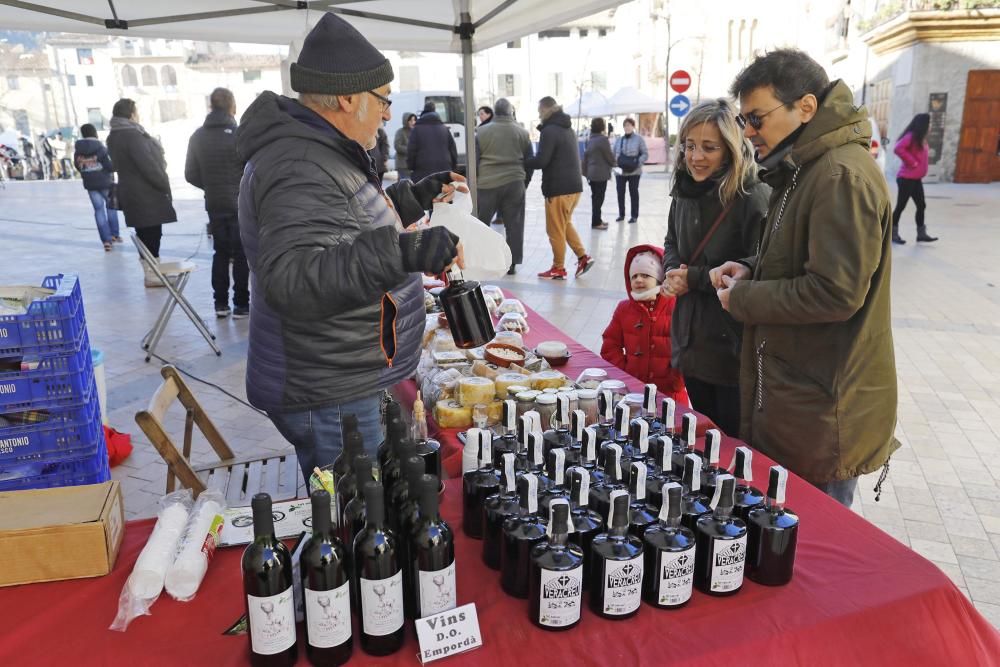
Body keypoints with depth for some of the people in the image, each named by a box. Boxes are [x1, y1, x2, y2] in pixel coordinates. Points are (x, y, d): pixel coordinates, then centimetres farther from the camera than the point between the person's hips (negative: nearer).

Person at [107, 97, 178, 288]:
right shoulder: (132, 135, -17)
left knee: (145, 234, 15)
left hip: (131, 192, 9)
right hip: (146, 193, -9)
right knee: (152, 234, -4)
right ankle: (152, 275, 0)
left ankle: (151, 271, 22)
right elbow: (148, 164, -21)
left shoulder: (114, 136, 13)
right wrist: (165, 186, -11)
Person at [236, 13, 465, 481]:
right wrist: (401, 253, -43)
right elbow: (292, 282, -36)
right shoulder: (300, 169, -23)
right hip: (327, 399, -10)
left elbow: (354, 227, 28)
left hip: (342, 383, 10)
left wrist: (417, 196, 20)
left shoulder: (317, 152, 12)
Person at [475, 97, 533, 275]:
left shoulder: (482, 131, 0)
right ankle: (511, 264, 7)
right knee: (513, 225, 6)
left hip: (487, 184, -1)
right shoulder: (522, 133, 5)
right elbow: (529, 161, 9)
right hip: (514, 184, 1)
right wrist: (524, 182, 20)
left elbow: (474, 160, 1)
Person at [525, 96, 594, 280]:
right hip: (574, 185, 9)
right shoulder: (568, 129, 16)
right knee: (565, 223, 22)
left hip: (558, 188, -9)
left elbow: (541, 161, -20)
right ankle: (583, 256, 14)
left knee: (556, 230, 2)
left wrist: (520, 163, -5)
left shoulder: (549, 130, -14)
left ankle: (558, 269, 10)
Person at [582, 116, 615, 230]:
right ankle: (596, 223, 1)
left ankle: (597, 220, 25)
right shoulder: (603, 139, -14)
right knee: (599, 198, -2)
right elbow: (610, 157, -10)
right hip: (601, 174, -8)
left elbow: (585, 156, 12)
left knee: (595, 197, 16)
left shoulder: (590, 140, 10)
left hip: (592, 173, 8)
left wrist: (586, 172, 17)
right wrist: (612, 163, 12)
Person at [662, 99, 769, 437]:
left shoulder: (754, 199, -18)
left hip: (733, 349, -7)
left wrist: (695, 278, -17)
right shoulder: (685, 192, 5)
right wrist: (673, 273, -2)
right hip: (691, 341, 7)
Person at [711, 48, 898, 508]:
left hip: (823, 410, -10)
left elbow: (835, 291, -26)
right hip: (790, 397, 10)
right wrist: (751, 269, 4)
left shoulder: (842, 177, -20)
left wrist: (742, 298, -14)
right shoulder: (803, 170, 13)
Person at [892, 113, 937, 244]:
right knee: (901, 206, -3)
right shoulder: (911, 136, -13)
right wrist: (912, 162, -22)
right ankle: (893, 233, 5)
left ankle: (921, 234, 15)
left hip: (916, 179, 9)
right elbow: (898, 148, -28)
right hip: (906, 178, -9)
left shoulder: (921, 138, 15)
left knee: (921, 206, 10)